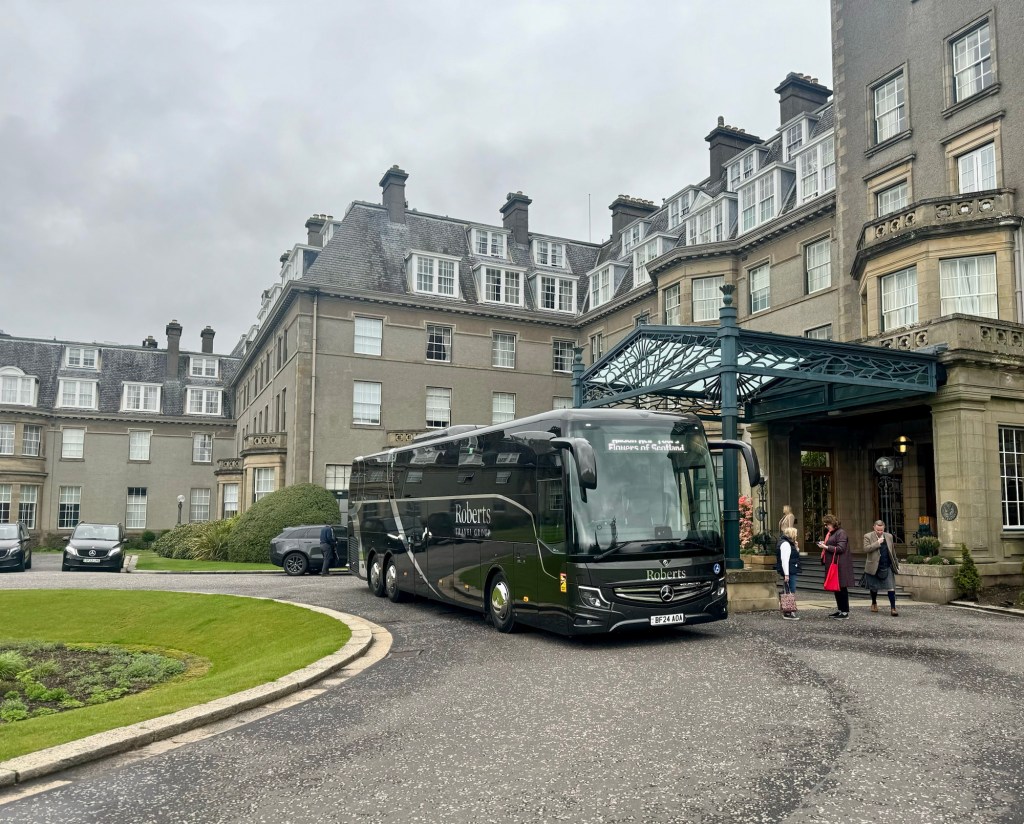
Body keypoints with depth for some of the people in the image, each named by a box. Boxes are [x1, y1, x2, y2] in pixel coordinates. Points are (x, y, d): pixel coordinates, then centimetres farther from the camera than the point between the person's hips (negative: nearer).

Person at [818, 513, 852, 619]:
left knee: (842, 587, -5)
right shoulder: (830, 532, 16)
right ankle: (840, 609, 21)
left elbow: (840, 548, -19)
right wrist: (824, 544, 8)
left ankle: (845, 611, 1)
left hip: (840, 565, -9)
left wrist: (826, 547, -18)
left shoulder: (841, 533, -12)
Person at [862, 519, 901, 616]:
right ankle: (874, 603, 35)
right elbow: (866, 549, -16)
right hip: (874, 567, -1)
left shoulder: (889, 536, 8)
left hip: (887, 567, 2)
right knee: (874, 587, 13)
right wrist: (877, 543, -20)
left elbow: (892, 551, 15)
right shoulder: (868, 536, -3)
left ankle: (893, 608, -5)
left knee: (891, 588, -8)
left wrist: (896, 563, 16)